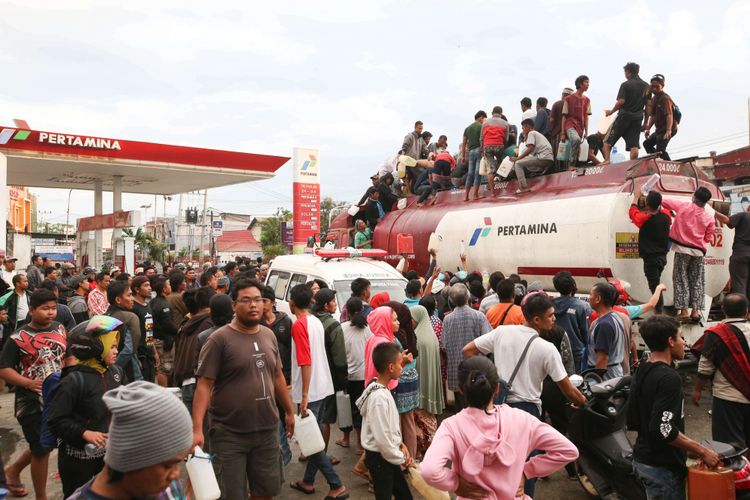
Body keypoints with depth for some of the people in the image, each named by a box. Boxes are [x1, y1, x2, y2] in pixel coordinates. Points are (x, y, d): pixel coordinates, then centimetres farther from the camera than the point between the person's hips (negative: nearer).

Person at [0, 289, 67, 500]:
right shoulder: (18, 338, -14)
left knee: (45, 444, 20)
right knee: (41, 449, 7)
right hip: (32, 403, -5)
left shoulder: (60, 329, 1)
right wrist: (29, 383, -25)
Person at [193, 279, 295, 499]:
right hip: (230, 434, -5)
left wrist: (290, 411, 20)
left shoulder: (269, 335, 7)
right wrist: (197, 428, -22)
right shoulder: (220, 339, -11)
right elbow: (204, 385, -14)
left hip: (267, 430, 5)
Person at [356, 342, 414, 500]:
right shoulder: (379, 397, -27)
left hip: (388, 455, 9)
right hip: (380, 458, -9)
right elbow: (382, 438, -26)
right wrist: (402, 458, -13)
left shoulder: (382, 389, 3)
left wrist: (400, 444, 3)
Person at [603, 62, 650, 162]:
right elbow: (648, 104, 9)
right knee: (634, 145, 2)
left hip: (624, 116, -5)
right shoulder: (646, 86, 11)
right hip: (637, 118, 5)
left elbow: (621, 101, -16)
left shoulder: (625, 85, -6)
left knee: (608, 141, 4)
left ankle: (607, 160, -9)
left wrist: (611, 111, -1)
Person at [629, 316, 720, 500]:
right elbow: (664, 428, -28)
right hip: (662, 466, -9)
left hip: (642, 459, 9)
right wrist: (702, 451, -20)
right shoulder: (669, 378, -21)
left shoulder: (641, 373, 7)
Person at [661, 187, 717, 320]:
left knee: (681, 279, 3)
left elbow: (663, 202, 1)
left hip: (682, 249, -2)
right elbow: (708, 238, 6)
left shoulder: (682, 206, -9)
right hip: (698, 251, 2)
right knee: (697, 281, 11)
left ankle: (683, 310, -1)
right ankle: (695, 310, 9)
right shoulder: (710, 216, -2)